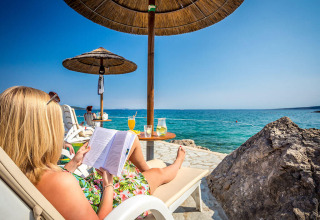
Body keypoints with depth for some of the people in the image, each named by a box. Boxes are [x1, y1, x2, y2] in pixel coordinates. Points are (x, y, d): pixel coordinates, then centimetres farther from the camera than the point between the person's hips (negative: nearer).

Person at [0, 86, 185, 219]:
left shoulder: (24, 174, -17)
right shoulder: (61, 182, -44)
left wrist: (73, 164, -3)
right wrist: (108, 185, -20)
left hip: (93, 185, 7)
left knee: (132, 139, 13)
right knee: (158, 173, 14)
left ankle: (145, 169, 43)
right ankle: (177, 164, 52)